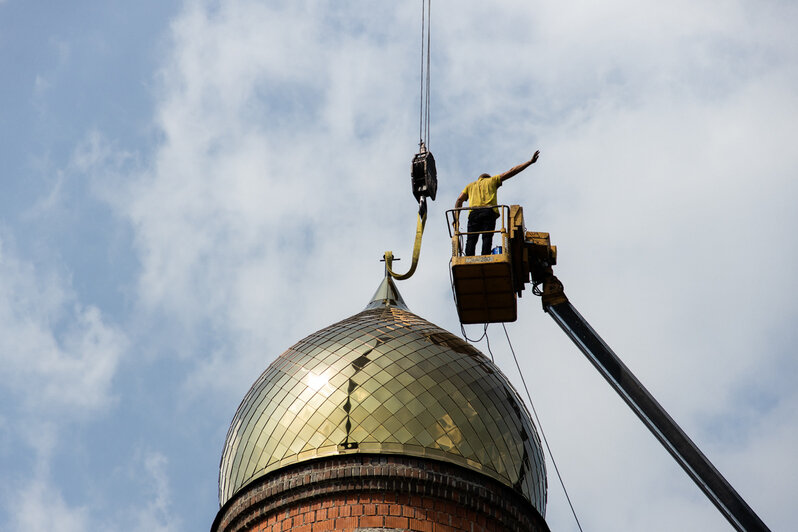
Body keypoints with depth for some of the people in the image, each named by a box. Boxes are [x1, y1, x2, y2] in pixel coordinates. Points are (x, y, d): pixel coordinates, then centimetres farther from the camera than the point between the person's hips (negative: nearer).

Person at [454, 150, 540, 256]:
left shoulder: (470, 185, 33)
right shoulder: (492, 180, 28)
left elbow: (459, 200, 18)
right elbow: (511, 172, 25)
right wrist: (530, 162, 28)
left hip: (474, 212, 1)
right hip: (489, 211, -1)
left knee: (471, 239, -8)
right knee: (487, 237, -11)